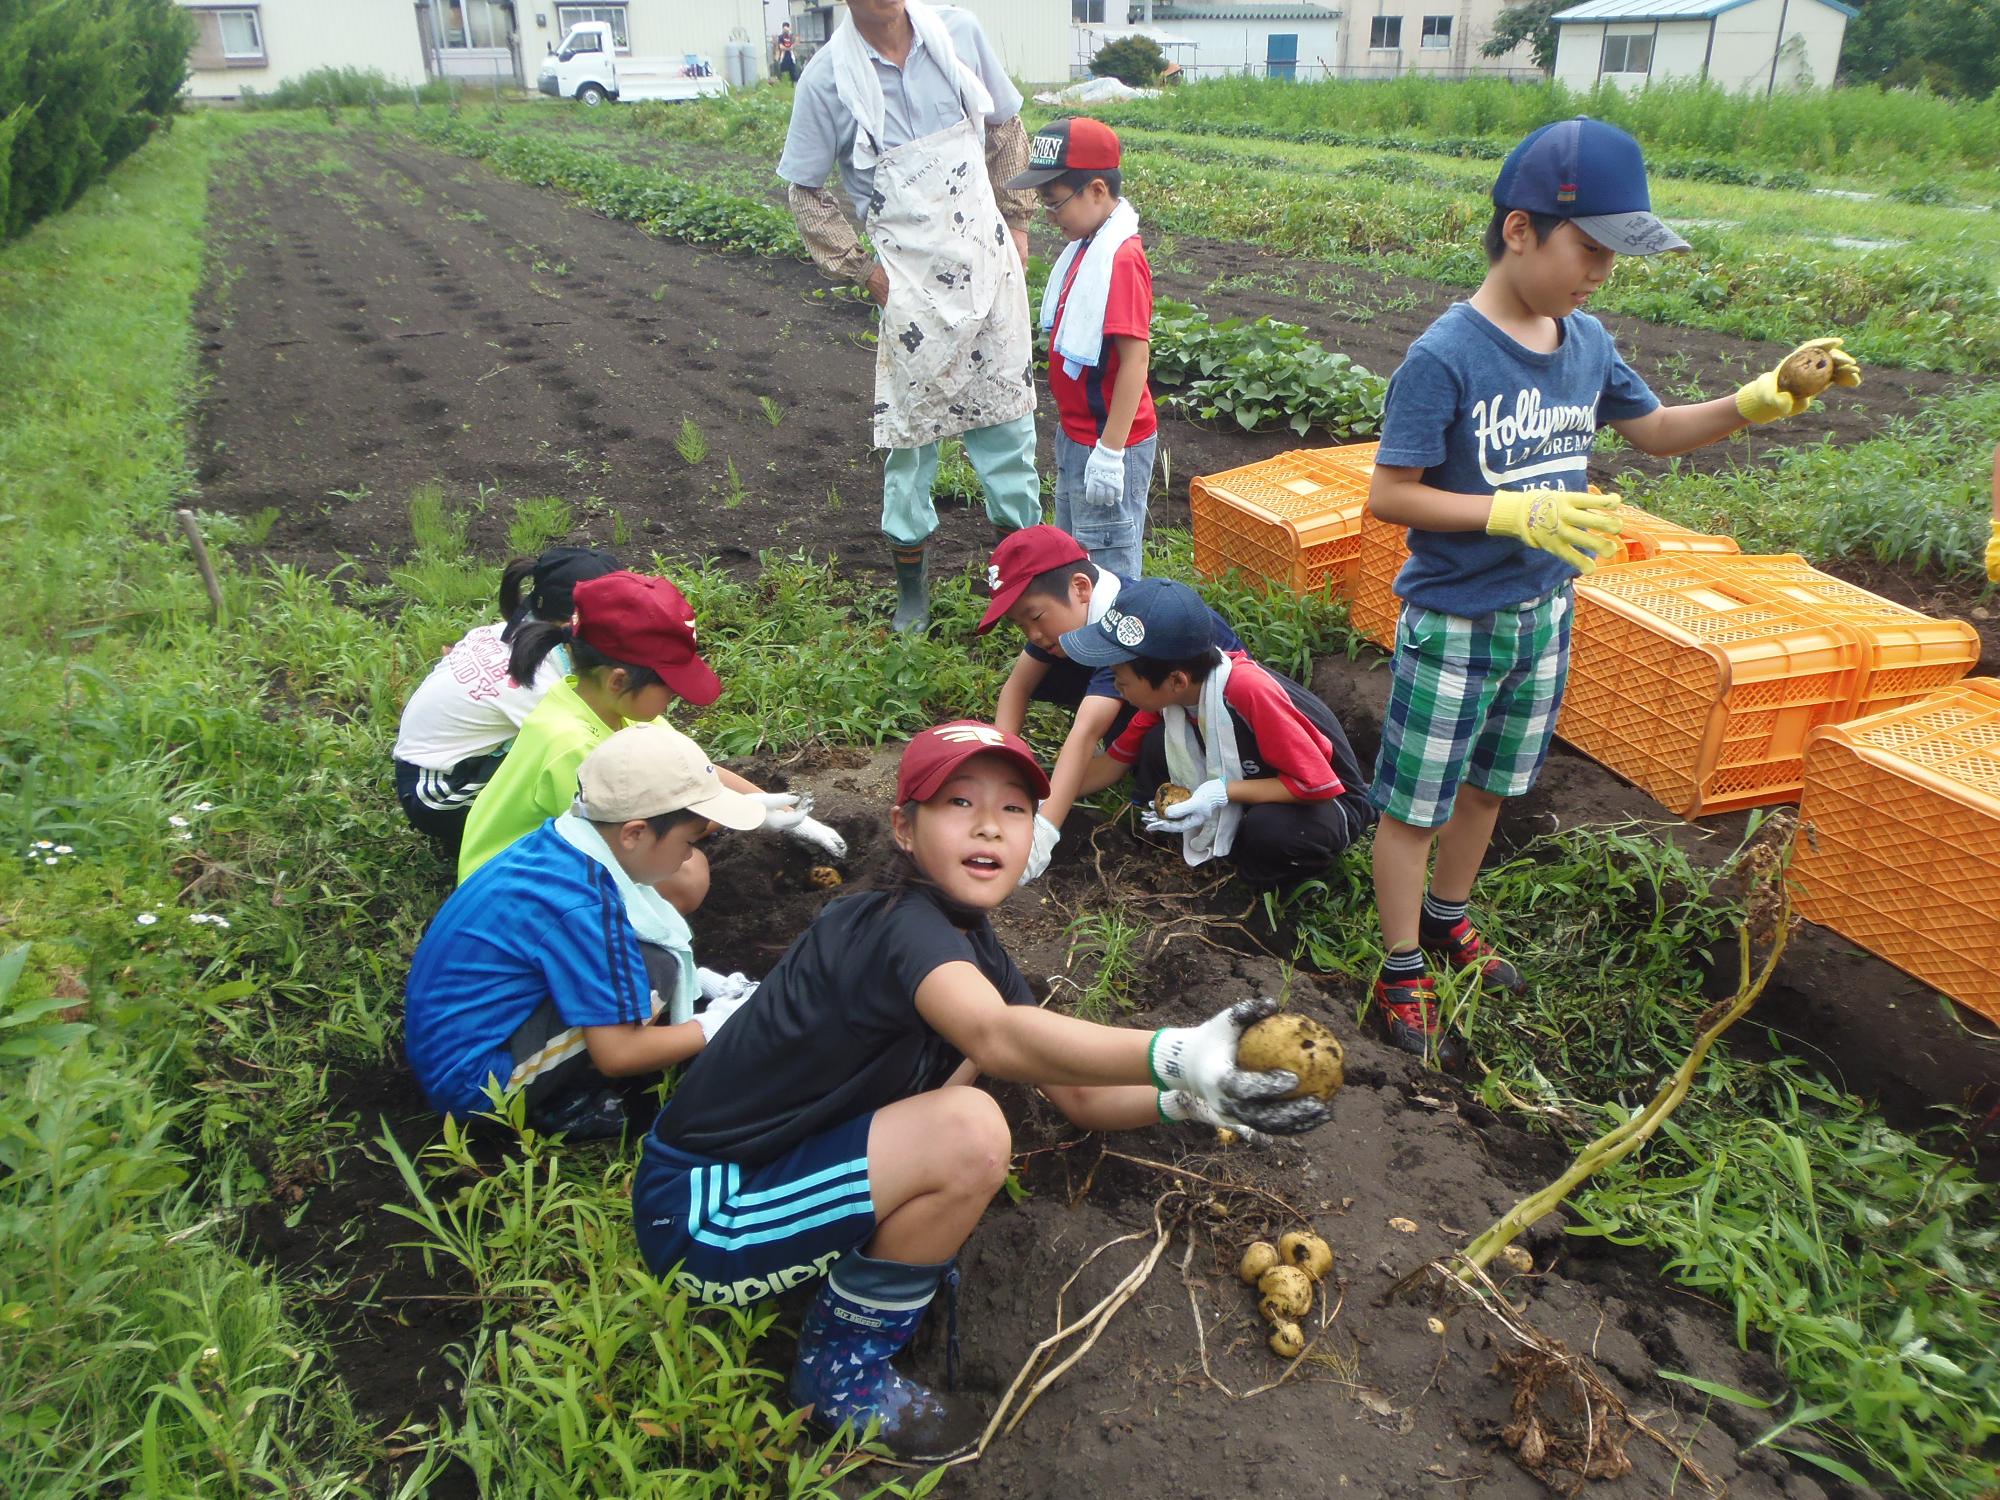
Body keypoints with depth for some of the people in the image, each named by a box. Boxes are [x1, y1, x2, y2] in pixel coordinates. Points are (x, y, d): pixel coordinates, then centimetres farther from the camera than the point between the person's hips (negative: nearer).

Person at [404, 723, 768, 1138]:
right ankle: (563, 1106, -4)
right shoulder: (580, 903, -28)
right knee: (651, 971, -21)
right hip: (469, 1081, -9)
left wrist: (702, 982, 7)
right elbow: (617, 1054, -23)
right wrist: (713, 1026, -8)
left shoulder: (557, 841, -3)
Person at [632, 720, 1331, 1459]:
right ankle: (841, 1369, -1)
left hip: (774, 1162, 9)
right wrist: (1175, 1054, -59)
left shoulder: (974, 945, 3)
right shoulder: (901, 926, -25)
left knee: (953, 1057, 13)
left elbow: (1080, 1096, 2)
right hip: (703, 1213, -9)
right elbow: (999, 1037, -47)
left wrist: (1190, 1101, -14)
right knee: (971, 1134, -24)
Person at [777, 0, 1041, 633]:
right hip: (912, 283, -2)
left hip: (989, 260, 3)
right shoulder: (828, 78, -8)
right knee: (913, 423, 6)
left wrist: (1017, 219, 10)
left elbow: (1005, 131, 13)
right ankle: (911, 583, 20)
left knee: (1007, 412, 9)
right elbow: (805, 191, 1)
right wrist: (860, 269, -4)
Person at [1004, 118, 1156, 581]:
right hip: (1075, 433, 10)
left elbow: (1135, 358, -25)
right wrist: (1072, 432, 18)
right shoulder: (1084, 245, 7)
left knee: (1110, 567, 3)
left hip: (1108, 443, -10)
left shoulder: (1121, 258, -23)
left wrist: (1110, 450, -25)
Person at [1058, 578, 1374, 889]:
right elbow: (1115, 761, 1)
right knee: (1158, 745, -15)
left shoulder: (1248, 690, -35)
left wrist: (1223, 792, -32)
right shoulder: (1165, 691, -13)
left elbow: (1318, 783, -29)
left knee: (1269, 833, -38)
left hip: (1328, 799, -5)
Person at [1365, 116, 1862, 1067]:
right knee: (1415, 801, 5)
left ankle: (1446, 920, 43)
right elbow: (1387, 495, -19)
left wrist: (1760, 400, 0)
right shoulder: (1445, 357, -20)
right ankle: (1402, 978, 21)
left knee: (1487, 785, 21)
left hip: (1544, 614, 7)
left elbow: (1656, 430, 15)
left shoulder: (1586, 343, 1)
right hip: (1452, 623, -7)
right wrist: (1514, 512, -28)